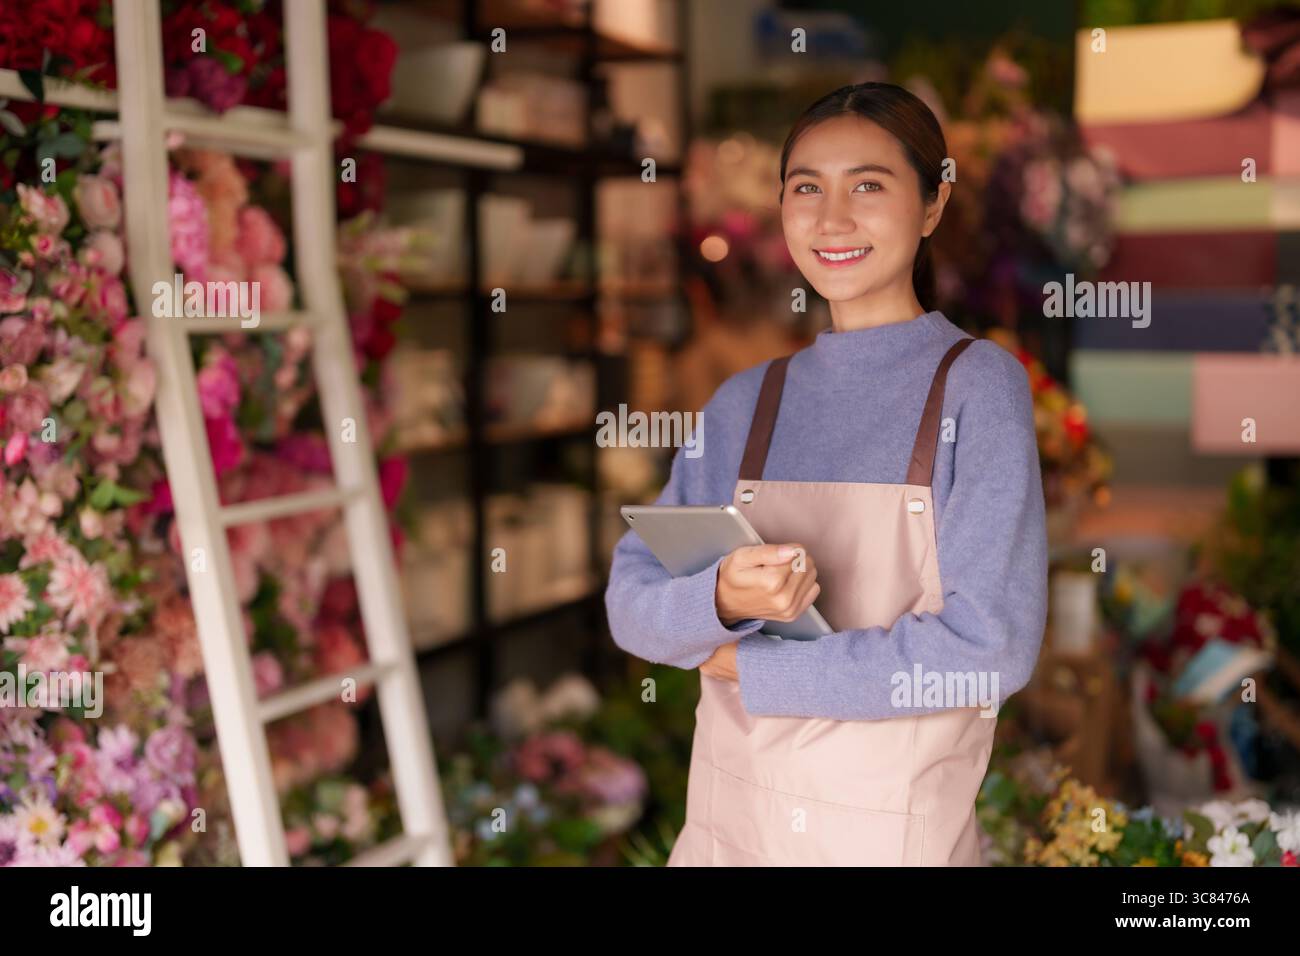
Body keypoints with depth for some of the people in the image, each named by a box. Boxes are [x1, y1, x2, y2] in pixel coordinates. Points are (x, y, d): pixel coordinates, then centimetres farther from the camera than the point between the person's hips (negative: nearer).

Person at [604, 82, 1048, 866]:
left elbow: (990, 647, -17)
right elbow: (633, 606, -1)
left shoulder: (977, 385, -9)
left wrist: (751, 668, -11)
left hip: (900, 832, -3)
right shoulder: (744, 404, 3)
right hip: (727, 826, 4)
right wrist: (723, 600, -22)